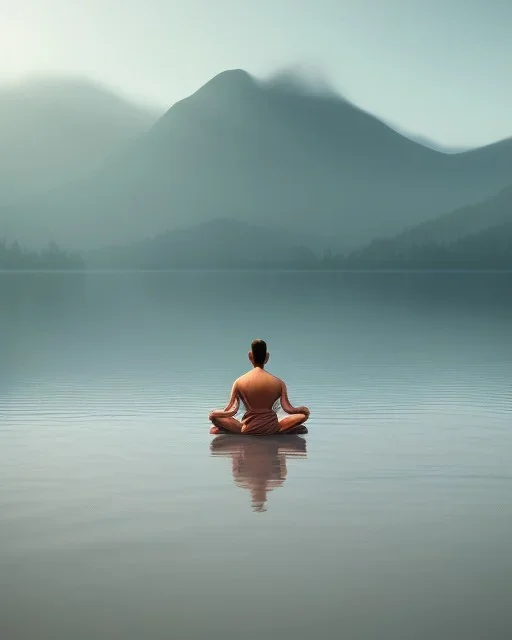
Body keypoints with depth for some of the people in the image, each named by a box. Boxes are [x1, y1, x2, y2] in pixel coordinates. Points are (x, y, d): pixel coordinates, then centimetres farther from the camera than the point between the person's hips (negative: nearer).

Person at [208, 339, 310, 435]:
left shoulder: (239, 382, -5)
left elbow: (231, 410, -6)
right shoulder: (278, 383, -4)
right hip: (271, 429, 0)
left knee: (214, 416, 16)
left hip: (248, 430, 0)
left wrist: (214, 413, 12)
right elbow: (288, 409, -5)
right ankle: (277, 431, 4)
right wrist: (303, 409, 15)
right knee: (304, 414, 15)